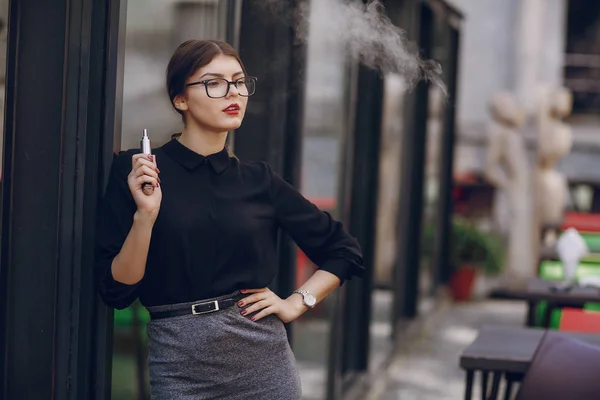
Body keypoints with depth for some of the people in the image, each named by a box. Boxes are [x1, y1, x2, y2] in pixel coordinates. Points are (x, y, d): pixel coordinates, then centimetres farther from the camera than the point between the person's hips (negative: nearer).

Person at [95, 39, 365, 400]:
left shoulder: (259, 180, 4)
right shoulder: (135, 170, -3)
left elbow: (345, 252, 13)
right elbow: (117, 290, -7)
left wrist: (296, 303, 2)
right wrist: (145, 214, -19)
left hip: (265, 360, 3)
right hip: (181, 366, -2)